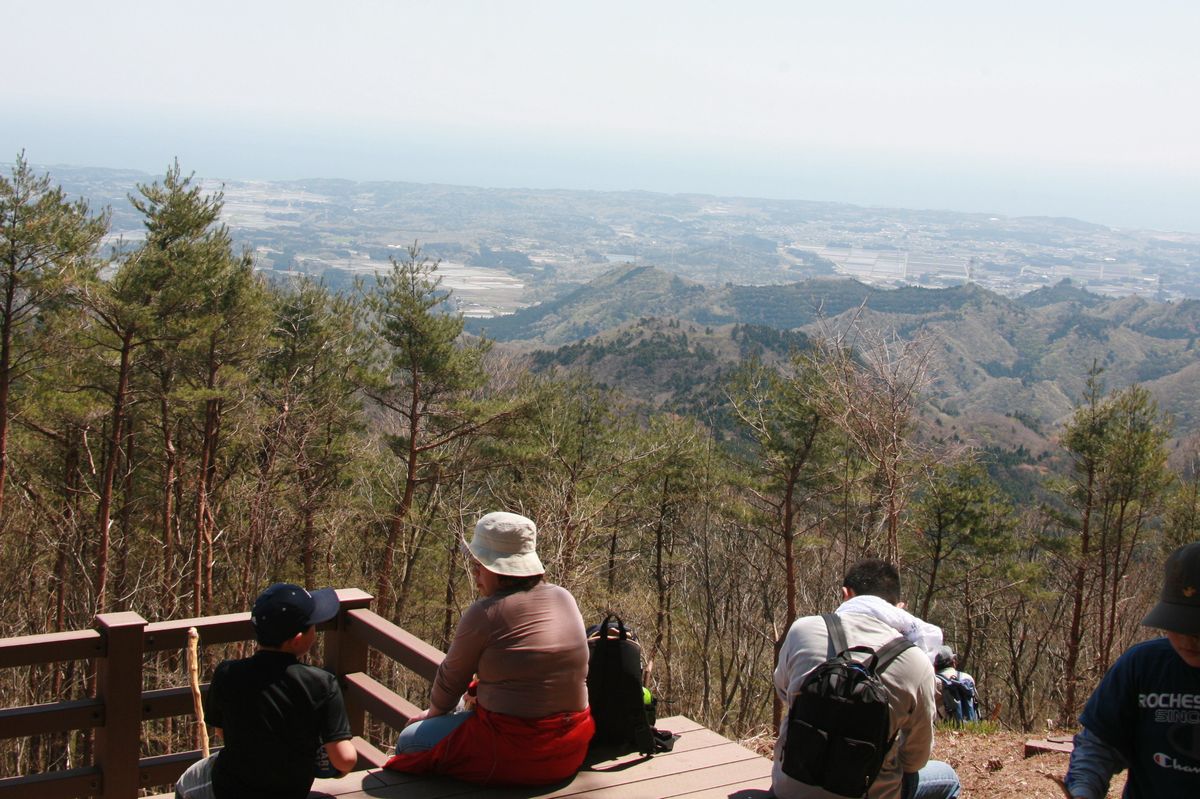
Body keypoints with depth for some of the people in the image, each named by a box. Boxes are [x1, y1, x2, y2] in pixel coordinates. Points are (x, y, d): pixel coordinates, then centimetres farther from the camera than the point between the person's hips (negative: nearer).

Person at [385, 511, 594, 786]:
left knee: (410, 740, 13)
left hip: (514, 757, -7)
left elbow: (451, 678, -1)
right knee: (465, 707, 33)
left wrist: (434, 712, 19)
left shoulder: (485, 613, -16)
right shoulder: (565, 599, 2)